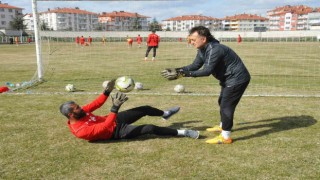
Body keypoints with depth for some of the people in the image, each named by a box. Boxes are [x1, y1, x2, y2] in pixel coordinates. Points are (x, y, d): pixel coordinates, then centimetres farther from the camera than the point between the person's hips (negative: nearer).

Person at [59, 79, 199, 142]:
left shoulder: (80, 113, -5)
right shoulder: (80, 130, -30)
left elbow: (96, 104, 5)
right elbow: (105, 127, -38)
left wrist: (107, 91, -8)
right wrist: (115, 107, -45)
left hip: (114, 120, 8)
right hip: (115, 132, -8)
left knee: (146, 109, 10)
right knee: (150, 128, -18)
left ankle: (165, 114, 42)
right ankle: (182, 133, -5)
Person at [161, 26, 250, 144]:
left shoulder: (214, 49, -31)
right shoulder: (202, 50, 0)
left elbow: (207, 71, -36)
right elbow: (195, 66, 0)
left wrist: (183, 74, -39)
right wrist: (176, 70, -13)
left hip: (237, 79, -10)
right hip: (229, 78, 10)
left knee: (226, 105, -8)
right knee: (222, 102, 22)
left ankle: (226, 137, 2)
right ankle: (223, 126, 41)